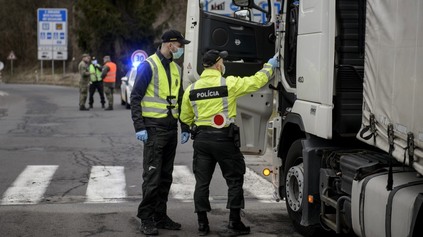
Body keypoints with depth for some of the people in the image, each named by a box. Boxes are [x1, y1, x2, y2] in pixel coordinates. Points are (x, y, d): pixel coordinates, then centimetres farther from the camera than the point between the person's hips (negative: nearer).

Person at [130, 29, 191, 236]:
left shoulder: (176, 68, 14)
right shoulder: (148, 66, -9)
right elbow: (135, 98, -11)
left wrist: (185, 127, 16)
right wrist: (139, 127, -16)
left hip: (171, 128, 7)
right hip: (154, 128, -7)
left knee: (166, 176, 10)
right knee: (152, 176, -7)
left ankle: (160, 216, 19)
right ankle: (147, 220, 0)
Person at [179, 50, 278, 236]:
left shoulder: (191, 89, 4)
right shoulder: (229, 84, -10)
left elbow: (185, 118, 12)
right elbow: (256, 81, -2)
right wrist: (269, 66, 15)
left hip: (201, 138, 4)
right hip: (224, 138, -4)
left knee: (202, 182, 10)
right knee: (234, 180, 9)